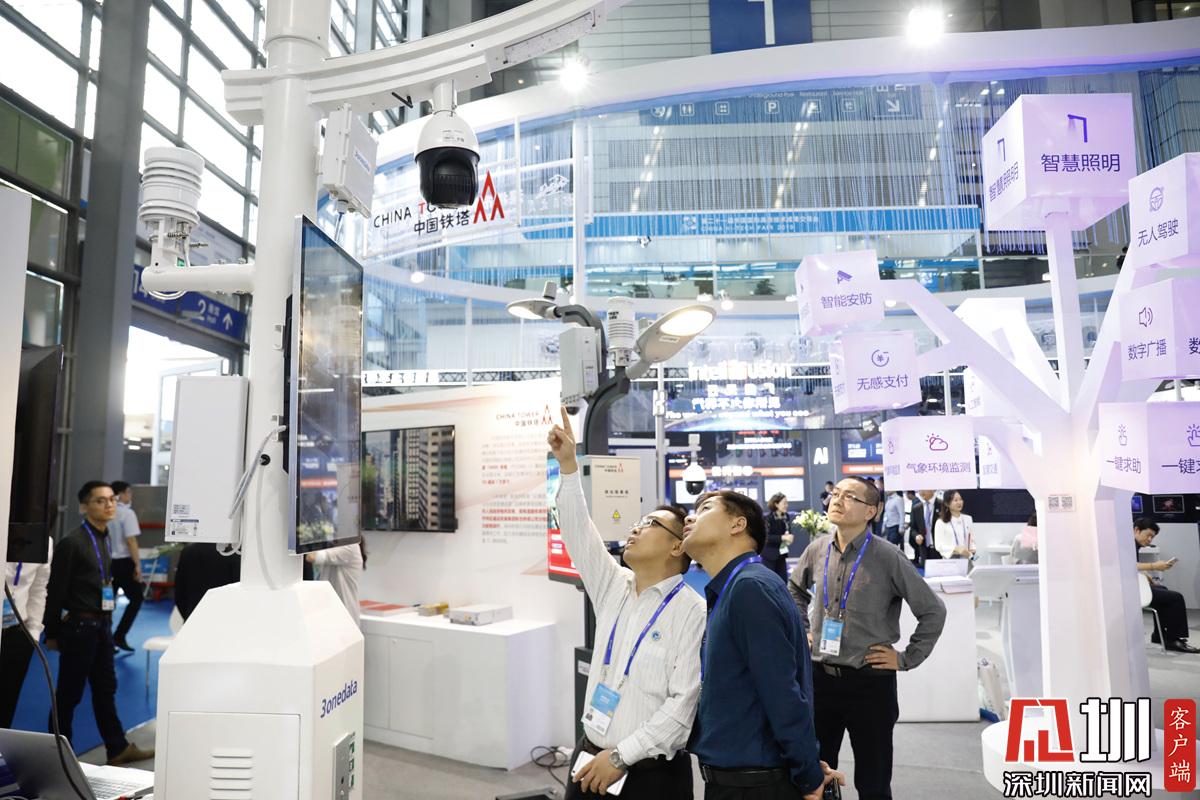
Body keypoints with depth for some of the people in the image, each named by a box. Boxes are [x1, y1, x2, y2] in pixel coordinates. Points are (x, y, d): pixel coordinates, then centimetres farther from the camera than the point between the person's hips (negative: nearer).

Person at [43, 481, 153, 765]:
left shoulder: (104, 539, 9)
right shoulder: (73, 542, -14)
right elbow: (55, 590, -12)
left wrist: (106, 620, 15)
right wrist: (52, 633, -9)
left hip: (102, 625, 8)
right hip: (78, 626, -7)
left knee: (105, 688, 13)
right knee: (69, 693, 5)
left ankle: (118, 748, 20)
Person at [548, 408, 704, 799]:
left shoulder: (692, 611, -13)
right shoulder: (614, 587, 5)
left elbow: (684, 702, -17)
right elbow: (578, 532, 1)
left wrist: (621, 756, -18)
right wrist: (568, 464, -4)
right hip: (591, 758, 5)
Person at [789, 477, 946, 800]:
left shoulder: (888, 558, -11)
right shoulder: (817, 550, 1)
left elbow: (933, 611, -4)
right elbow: (794, 589, 22)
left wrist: (906, 658, -4)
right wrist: (801, 629, 13)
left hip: (870, 680, -3)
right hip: (820, 676, 4)